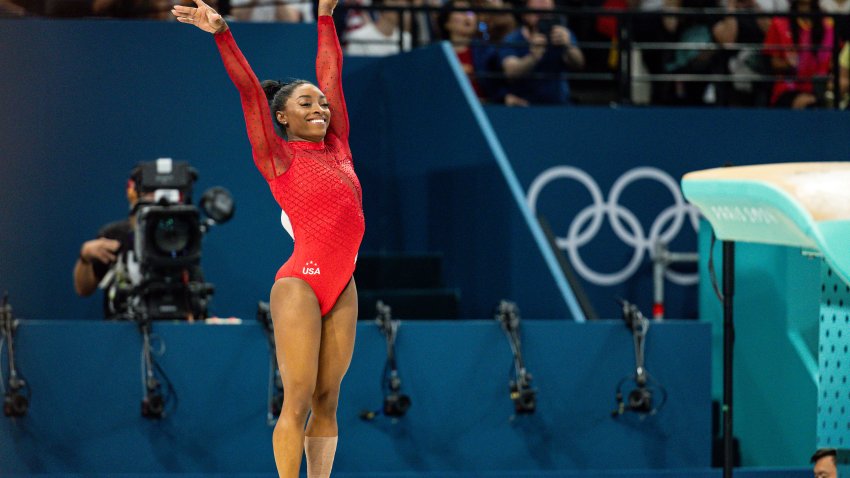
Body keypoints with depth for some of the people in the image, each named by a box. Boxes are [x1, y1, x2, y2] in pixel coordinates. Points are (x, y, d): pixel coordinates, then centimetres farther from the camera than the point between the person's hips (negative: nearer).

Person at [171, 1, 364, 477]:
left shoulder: (337, 146, 14)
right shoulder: (278, 156, 1)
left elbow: (332, 74, 19)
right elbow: (249, 90, -7)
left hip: (343, 288, 6)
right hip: (300, 284, -6)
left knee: (327, 401, 5)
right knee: (298, 401, -8)